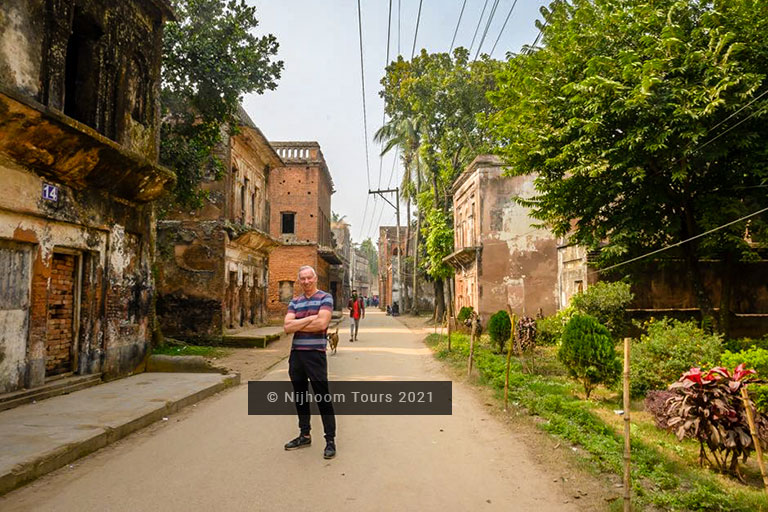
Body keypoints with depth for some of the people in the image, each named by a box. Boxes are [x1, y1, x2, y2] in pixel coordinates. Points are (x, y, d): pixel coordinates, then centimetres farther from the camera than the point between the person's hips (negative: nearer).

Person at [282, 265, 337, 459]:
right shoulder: (295, 302, 12)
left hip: (315, 354, -6)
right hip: (296, 354, 6)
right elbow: (287, 326, -1)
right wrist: (310, 319, -12)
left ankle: (330, 440, 6)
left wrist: (297, 325, -8)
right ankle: (304, 435, 29)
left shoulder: (325, 298, -3)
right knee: (300, 397, 15)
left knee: (323, 397, -2)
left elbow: (321, 323, -19)